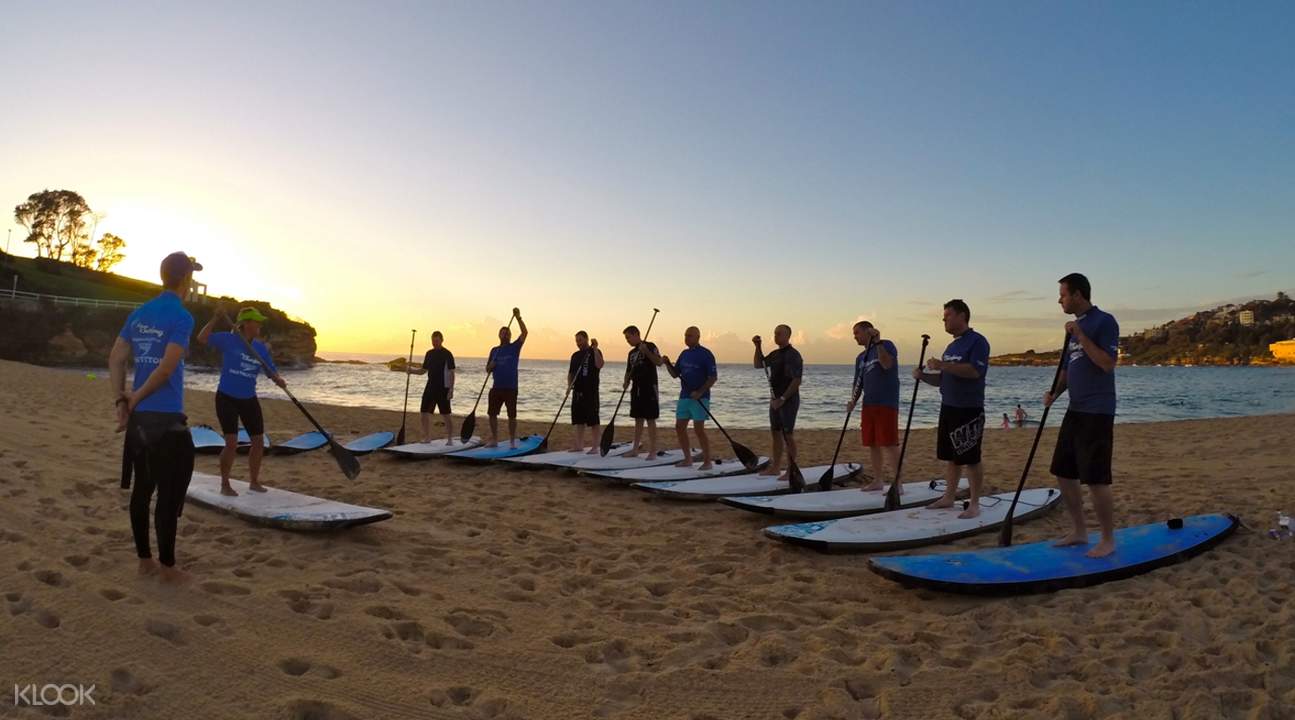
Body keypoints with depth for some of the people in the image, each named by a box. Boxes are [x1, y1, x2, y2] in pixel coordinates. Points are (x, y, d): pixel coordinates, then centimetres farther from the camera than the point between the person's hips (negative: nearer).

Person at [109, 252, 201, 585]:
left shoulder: (139, 313, 11)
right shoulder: (181, 317, -12)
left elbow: (115, 358, 9)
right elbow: (166, 368, -18)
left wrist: (121, 399, 5)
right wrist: (134, 398, -5)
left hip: (139, 416, 8)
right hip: (166, 419, -8)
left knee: (142, 487, 15)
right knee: (169, 493, 1)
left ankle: (144, 559, 24)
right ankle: (168, 567, 9)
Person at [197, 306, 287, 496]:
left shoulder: (261, 348, 3)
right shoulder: (228, 340, -8)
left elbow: (272, 371, 4)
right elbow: (202, 338, -18)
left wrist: (278, 379, -18)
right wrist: (215, 318, -24)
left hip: (249, 400, 5)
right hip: (226, 398, -5)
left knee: (259, 441, 6)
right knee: (232, 443, -9)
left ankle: (254, 481, 24)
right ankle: (224, 484, 10)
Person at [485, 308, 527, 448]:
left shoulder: (514, 347, 1)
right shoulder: (494, 350, 12)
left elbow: (524, 333, -14)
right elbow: (487, 369, 15)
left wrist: (518, 317, -22)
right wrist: (491, 366, -8)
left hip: (511, 388, -4)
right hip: (496, 387, 4)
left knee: (512, 415, -1)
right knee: (492, 414, 7)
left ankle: (512, 441, 8)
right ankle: (494, 440, 19)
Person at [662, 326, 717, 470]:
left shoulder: (706, 354, -8)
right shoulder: (684, 354, 13)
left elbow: (713, 377, -12)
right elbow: (675, 374, 16)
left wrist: (700, 392, -20)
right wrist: (667, 364, -3)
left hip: (699, 398, -7)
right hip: (684, 397, 7)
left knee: (699, 429, -8)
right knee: (679, 428, 8)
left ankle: (707, 462, 2)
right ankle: (687, 459, 20)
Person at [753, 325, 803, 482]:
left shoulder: (793, 355, -14)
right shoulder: (775, 354, 12)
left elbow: (797, 381, -19)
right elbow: (758, 364, 22)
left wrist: (782, 399, -20)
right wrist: (758, 346, 8)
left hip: (788, 401, -9)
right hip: (776, 400, 9)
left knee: (787, 435, -5)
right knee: (775, 433, 14)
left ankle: (791, 470, 2)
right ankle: (775, 467, 24)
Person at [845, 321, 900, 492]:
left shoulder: (886, 345, -2)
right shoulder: (860, 358, 18)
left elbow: (887, 364, -20)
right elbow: (858, 382, 17)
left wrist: (877, 342, -20)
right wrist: (853, 400, 1)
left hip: (887, 403, -7)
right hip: (868, 404, 7)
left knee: (889, 443, -9)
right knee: (872, 444, 9)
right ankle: (878, 480, 20)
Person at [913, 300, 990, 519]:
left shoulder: (977, 341, -9)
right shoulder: (952, 346, 18)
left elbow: (974, 371, -24)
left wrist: (943, 365, -25)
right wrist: (923, 376, 3)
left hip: (969, 410, -8)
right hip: (948, 408, 8)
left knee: (971, 458, -3)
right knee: (950, 456, 13)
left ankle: (974, 504, 4)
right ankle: (949, 497, 22)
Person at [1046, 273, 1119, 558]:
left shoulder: (1104, 321, -10)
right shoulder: (1074, 326, 15)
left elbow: (1108, 364, -20)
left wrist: (1080, 336, -20)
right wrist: (1055, 392, 2)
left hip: (1097, 412, -9)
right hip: (1075, 410, 9)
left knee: (1096, 479, -5)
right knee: (1063, 473, 11)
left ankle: (1108, 540, 10)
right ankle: (1079, 531, 24)